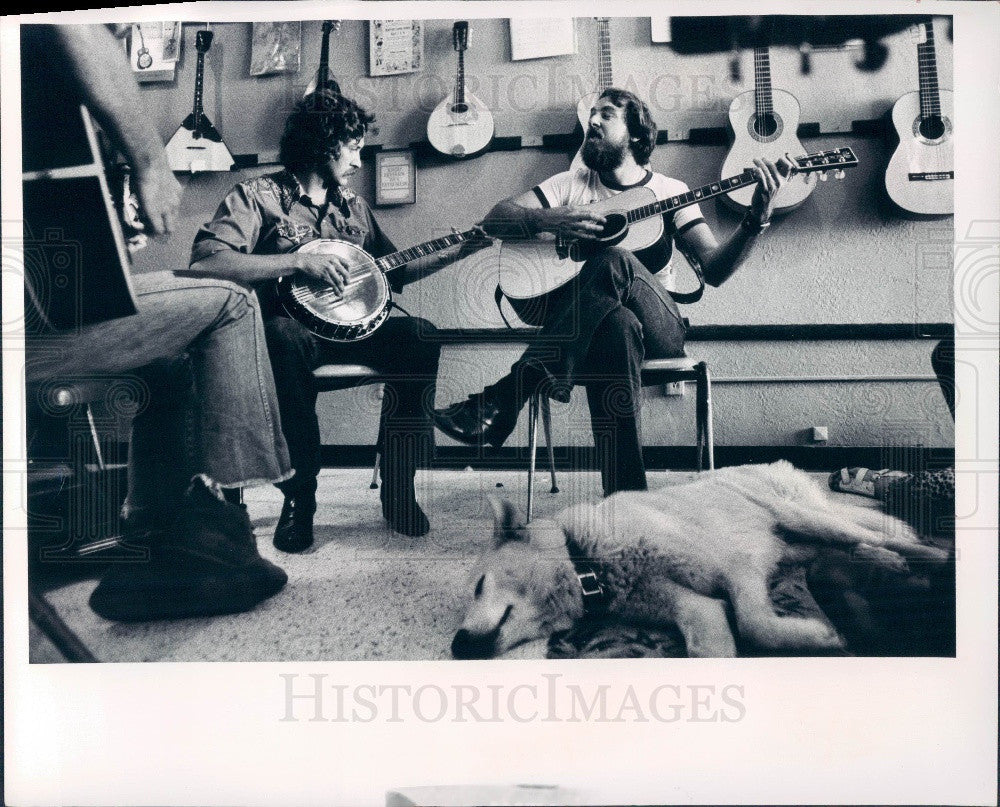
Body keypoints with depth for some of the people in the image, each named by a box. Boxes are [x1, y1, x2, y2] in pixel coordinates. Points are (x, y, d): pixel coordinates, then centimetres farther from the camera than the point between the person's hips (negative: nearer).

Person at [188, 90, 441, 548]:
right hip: (292, 329, -5)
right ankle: (299, 496, -25)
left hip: (348, 328, 6)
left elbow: (394, 270, 27)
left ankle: (398, 492, -14)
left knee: (420, 334, -22)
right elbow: (205, 262, -20)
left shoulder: (352, 206, 20)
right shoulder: (258, 196, -3)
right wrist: (300, 261, -24)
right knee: (283, 335, -40)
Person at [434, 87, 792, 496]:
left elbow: (714, 270, 3)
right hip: (584, 329, 1)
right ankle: (625, 498, -42)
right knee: (617, 325, -39)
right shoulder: (572, 183, 18)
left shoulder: (670, 192, 14)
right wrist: (549, 220, -12)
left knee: (613, 262, -35)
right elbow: (494, 219, 7)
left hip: (658, 330, 0)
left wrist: (756, 219, -14)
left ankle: (500, 401, -40)